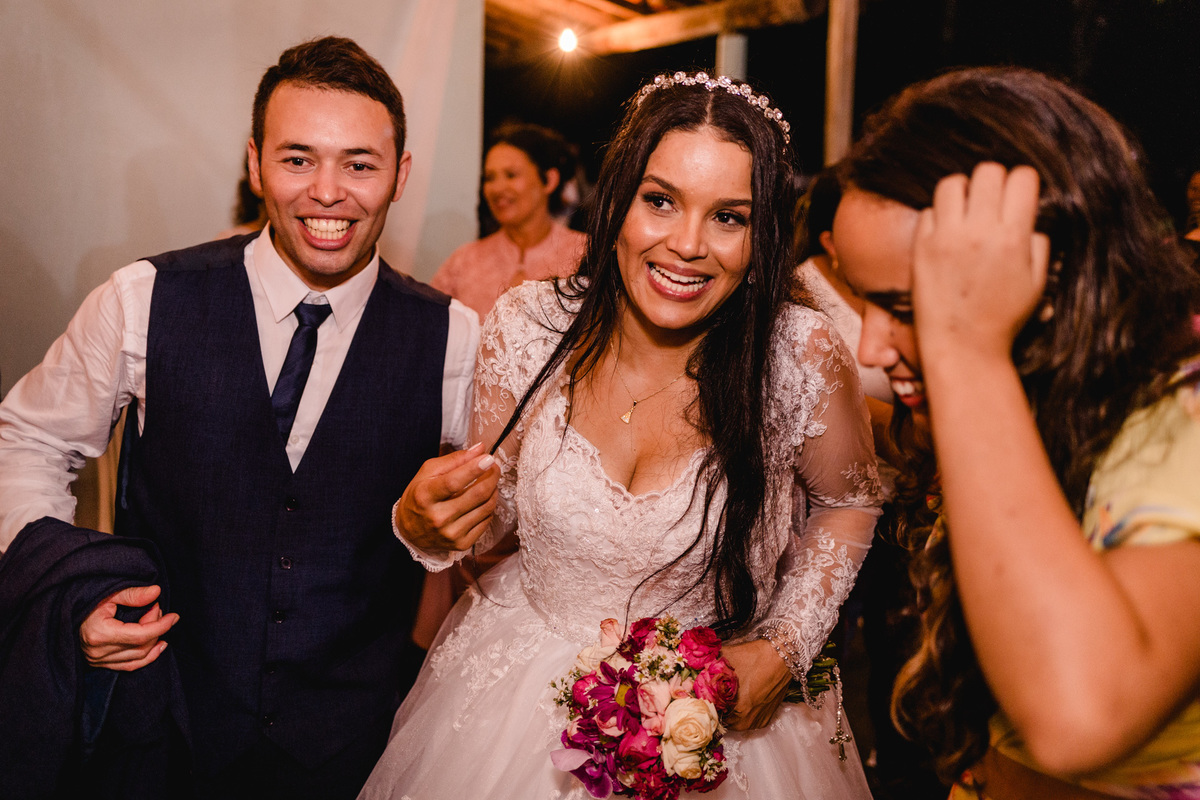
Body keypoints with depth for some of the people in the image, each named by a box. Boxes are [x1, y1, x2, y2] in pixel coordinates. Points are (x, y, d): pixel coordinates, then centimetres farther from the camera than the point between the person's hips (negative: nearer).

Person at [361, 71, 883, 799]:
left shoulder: (805, 358, -22)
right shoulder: (526, 328, -17)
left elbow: (848, 503, -2)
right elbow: (496, 502, -2)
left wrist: (785, 650, -12)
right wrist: (426, 526, -23)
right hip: (523, 685, 2)